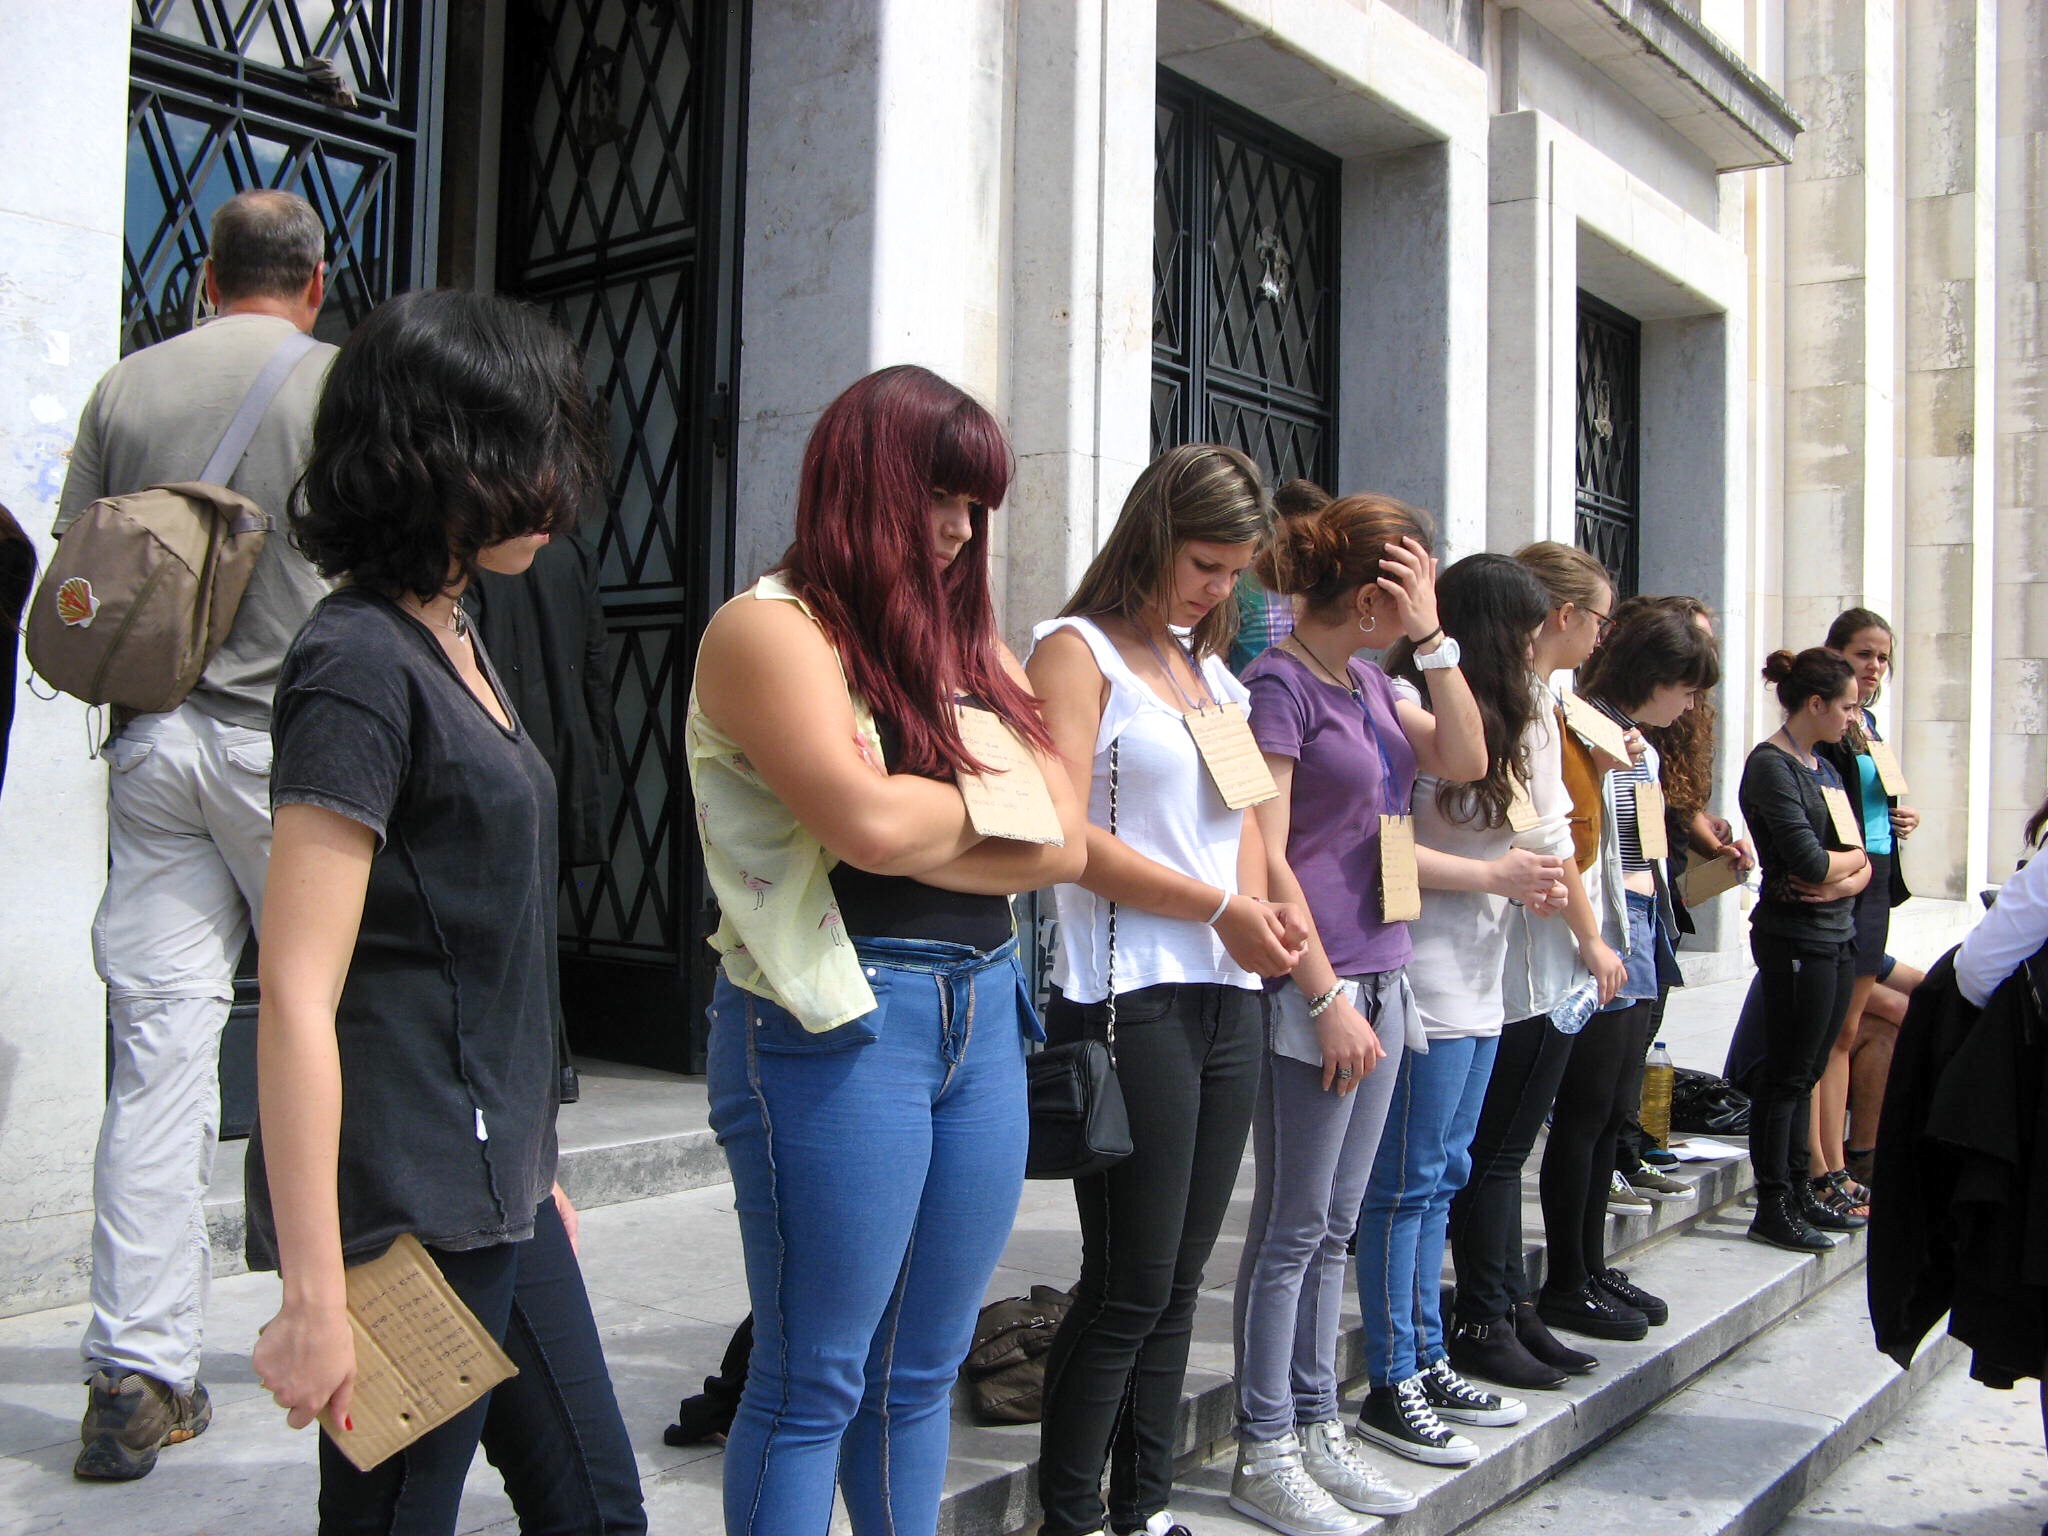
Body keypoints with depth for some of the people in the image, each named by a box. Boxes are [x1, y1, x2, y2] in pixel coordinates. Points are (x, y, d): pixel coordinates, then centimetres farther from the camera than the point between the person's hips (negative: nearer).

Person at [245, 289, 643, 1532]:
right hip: (406, 1206, -9)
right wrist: (314, 1294, -20)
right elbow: (296, 995, -21)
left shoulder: (454, 644, 11)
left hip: (492, 1187, 9)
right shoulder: (362, 662, -17)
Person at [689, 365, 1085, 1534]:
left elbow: (1064, 845, 5)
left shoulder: (967, 641, 15)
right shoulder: (773, 629, -7)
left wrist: (920, 834, -11)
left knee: (922, 1372, 17)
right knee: (815, 1385, 5)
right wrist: (985, 798, -2)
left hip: (982, 1013, 7)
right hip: (838, 1024, -7)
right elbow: (869, 823, -22)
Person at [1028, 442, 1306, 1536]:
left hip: (1231, 1002, 7)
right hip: (1130, 1003, -7)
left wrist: (1269, 912, -3)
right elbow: (1066, 836, -14)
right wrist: (1219, 907, -11)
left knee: (1179, 1282, 12)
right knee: (1130, 1289, -2)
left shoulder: (1215, 672, 19)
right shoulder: (1079, 650, -3)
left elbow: (1246, 824, 18)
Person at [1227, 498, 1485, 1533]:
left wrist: (1432, 637, 0)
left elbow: (1463, 759, 7)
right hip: (1312, 988, -8)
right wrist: (1328, 997, -16)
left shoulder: (1369, 680, 13)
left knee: (1333, 1226, 14)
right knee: (1292, 1229, 1)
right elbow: (1265, 858, -16)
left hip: (1377, 978, 8)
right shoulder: (1278, 684, -12)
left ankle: (1315, 1426, 26)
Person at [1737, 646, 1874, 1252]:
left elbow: (1861, 856, 10)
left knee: (1806, 1072, 14)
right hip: (1795, 937, -9)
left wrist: (1847, 880, -11)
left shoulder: (1823, 766, 15)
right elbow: (1808, 860, -21)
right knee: (1786, 1075, -3)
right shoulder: (1771, 765, -13)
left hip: (1836, 935, 9)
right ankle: (1773, 1208, 4)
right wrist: (1853, 858, -1)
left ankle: (1799, 1194, 22)